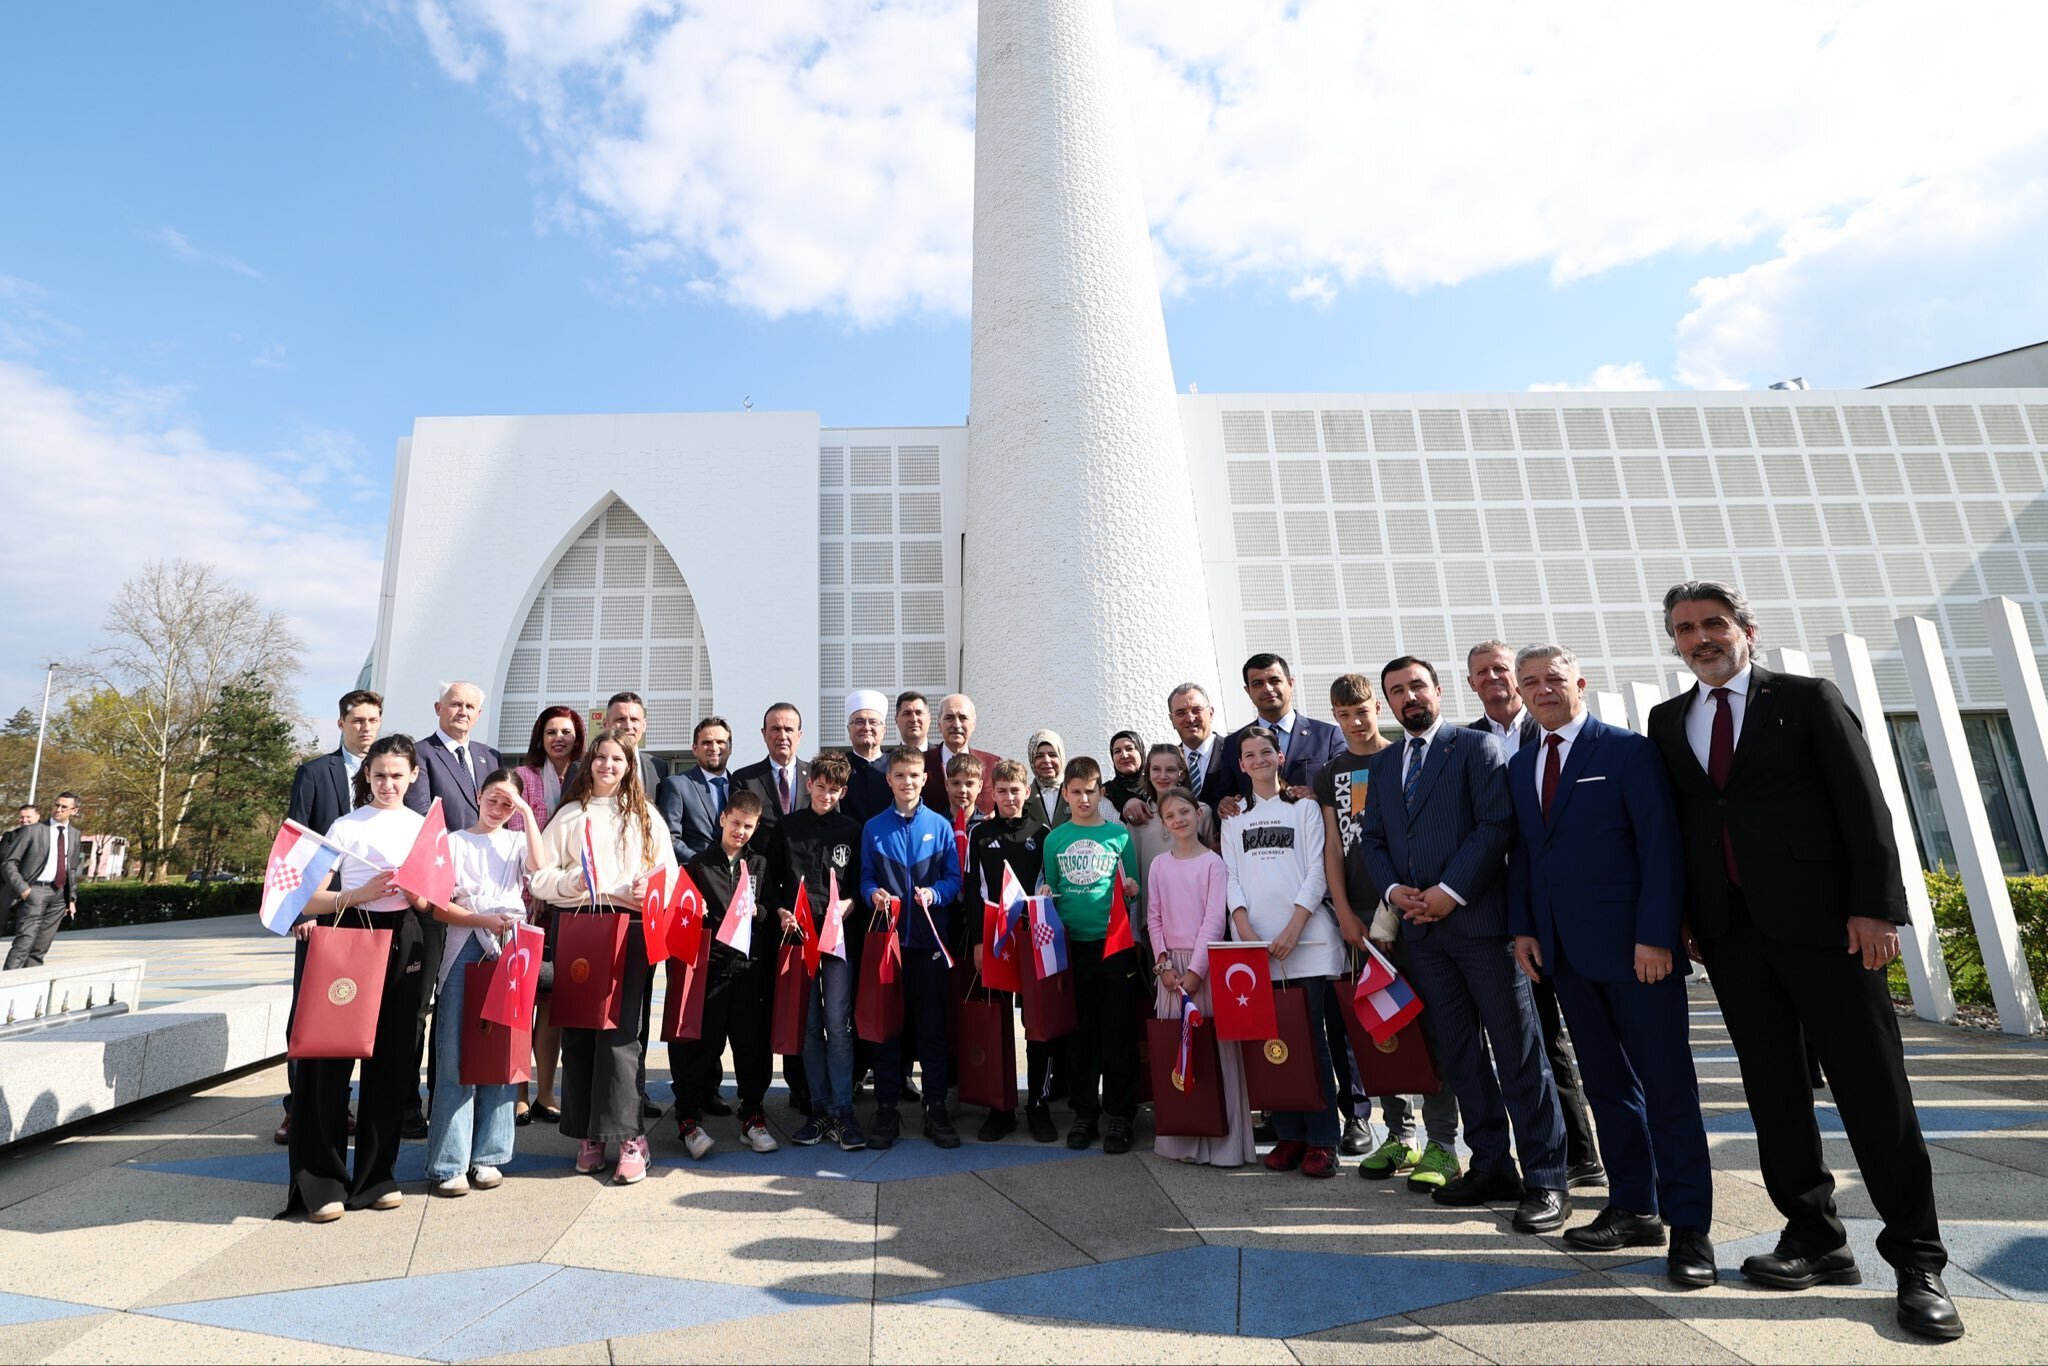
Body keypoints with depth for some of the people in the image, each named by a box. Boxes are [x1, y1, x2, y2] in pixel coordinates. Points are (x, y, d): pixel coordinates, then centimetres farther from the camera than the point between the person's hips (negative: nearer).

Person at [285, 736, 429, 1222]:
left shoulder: (425, 828, 11)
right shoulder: (346, 827, 3)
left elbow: (428, 902, 10)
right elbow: (312, 897, -2)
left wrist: (415, 890, -11)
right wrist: (360, 894, -17)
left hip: (403, 943, 2)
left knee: (391, 1060, 6)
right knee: (331, 1057, -5)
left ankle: (375, 1175, 17)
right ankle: (322, 1181, 6)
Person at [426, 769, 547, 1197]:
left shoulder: (518, 841, 13)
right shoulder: (454, 842, 8)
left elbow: (541, 868, -9)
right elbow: (439, 907, 2)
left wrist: (528, 813, -7)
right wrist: (483, 920, -13)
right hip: (464, 952, -1)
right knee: (456, 1056, -3)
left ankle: (487, 1156, 12)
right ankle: (448, 1163, 3)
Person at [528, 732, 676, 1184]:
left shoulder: (644, 816, 13)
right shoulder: (570, 814, 12)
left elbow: (668, 873, 10)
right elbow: (540, 877, 5)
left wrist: (648, 890, -10)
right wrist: (573, 883, -13)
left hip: (628, 928, -1)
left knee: (620, 1030, -7)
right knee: (577, 1030, 3)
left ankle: (629, 1137, -3)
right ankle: (588, 1134, 15)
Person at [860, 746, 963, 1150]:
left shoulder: (940, 826, 4)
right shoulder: (874, 828, 6)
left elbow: (954, 878, 2)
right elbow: (865, 877, 6)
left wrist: (934, 894, -16)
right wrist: (873, 895, -14)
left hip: (930, 938, 0)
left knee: (932, 1024, 5)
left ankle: (936, 1109, 16)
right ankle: (886, 1109, 17)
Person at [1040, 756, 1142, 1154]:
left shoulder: (1119, 834, 4)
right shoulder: (1055, 839, 8)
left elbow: (1134, 891, 6)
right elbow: (1050, 892, 13)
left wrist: (1131, 893, -15)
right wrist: (1045, 898, -8)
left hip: (1115, 943, -1)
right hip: (1072, 945, 2)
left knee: (1119, 1032, 2)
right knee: (1079, 1032, 9)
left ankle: (1118, 1116, 15)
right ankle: (1084, 1113, 22)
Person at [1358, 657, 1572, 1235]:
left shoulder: (1477, 748, -1)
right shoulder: (1382, 764, 16)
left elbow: (1497, 824, -11)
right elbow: (1373, 838, 14)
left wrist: (1449, 891, -16)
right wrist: (1393, 890, -3)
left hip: (1479, 918, -5)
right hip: (1421, 927, 6)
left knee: (1518, 1050, 0)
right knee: (1458, 1052, 11)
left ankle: (1545, 1180, 9)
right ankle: (1492, 1167, 22)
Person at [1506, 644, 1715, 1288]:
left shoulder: (1628, 750, -5)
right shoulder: (1519, 765, 12)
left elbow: (1661, 845, -11)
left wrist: (1656, 935, -16)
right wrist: (1523, 927, 4)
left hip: (1634, 945, -6)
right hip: (1564, 947, 6)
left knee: (1668, 1085, 2)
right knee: (1608, 1085, 13)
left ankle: (1689, 1227, 11)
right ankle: (1633, 1209, 24)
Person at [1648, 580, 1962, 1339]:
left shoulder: (1808, 699, 2)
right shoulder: (1666, 721, 11)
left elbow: (1863, 804, -3)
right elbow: (1673, 820, 11)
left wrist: (1875, 906, -12)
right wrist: (1680, 916, 5)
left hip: (1821, 921, -3)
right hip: (1729, 930, 4)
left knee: (1874, 1090, 2)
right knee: (1773, 1092, 9)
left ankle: (1917, 1261, 13)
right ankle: (1815, 1241, 20)